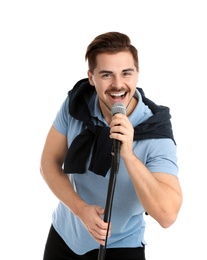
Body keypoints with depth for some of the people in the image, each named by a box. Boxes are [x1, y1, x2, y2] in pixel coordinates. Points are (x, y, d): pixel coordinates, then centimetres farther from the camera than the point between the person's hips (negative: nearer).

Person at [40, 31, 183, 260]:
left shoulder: (156, 132, -25)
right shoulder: (76, 103, -14)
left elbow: (167, 216, -32)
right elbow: (49, 163, -6)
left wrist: (128, 155, -41)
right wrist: (81, 209, -21)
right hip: (64, 234, 3)